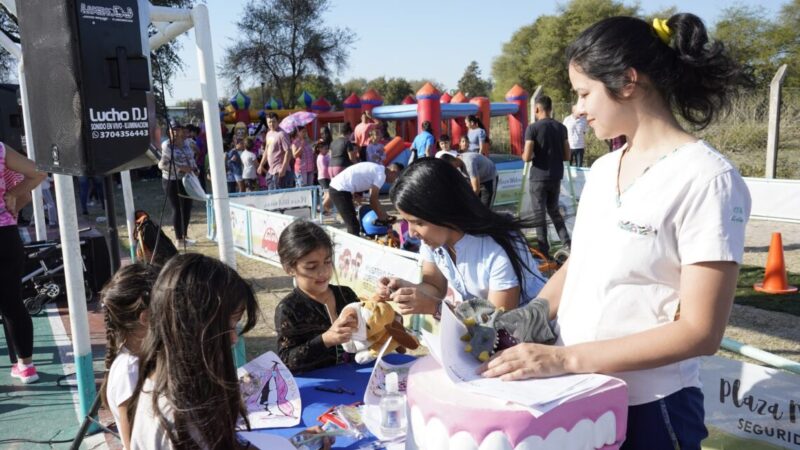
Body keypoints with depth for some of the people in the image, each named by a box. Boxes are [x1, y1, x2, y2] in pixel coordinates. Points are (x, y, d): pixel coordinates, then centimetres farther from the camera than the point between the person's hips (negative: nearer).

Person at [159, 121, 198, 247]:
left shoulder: (185, 143, 8)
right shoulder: (166, 145, -13)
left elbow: (191, 159, 21)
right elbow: (162, 164, -22)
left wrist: (195, 169, 3)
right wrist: (180, 168, -26)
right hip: (172, 182, -7)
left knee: (187, 208, 12)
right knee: (177, 209, -2)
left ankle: (184, 236, 26)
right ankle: (179, 239, 6)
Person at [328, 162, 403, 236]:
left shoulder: (377, 169, 19)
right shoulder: (381, 174, -9)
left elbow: (373, 197, 25)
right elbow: (373, 200, -6)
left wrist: (383, 213, 26)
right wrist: (380, 215, 8)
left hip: (336, 188, 10)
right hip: (340, 191, -10)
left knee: (352, 226, 18)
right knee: (354, 227, -5)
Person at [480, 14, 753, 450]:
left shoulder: (706, 178, -17)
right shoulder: (603, 168, 5)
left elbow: (700, 331, -20)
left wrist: (565, 357, -23)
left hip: (645, 409, -6)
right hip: (575, 391, 6)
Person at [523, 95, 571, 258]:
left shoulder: (533, 128, -12)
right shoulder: (561, 127, 4)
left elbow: (527, 157, -16)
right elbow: (567, 156, 6)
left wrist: (525, 155, 6)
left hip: (538, 177, -5)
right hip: (556, 177, 5)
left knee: (539, 213, 4)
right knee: (554, 210, 20)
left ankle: (544, 250, 8)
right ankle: (567, 243, 10)